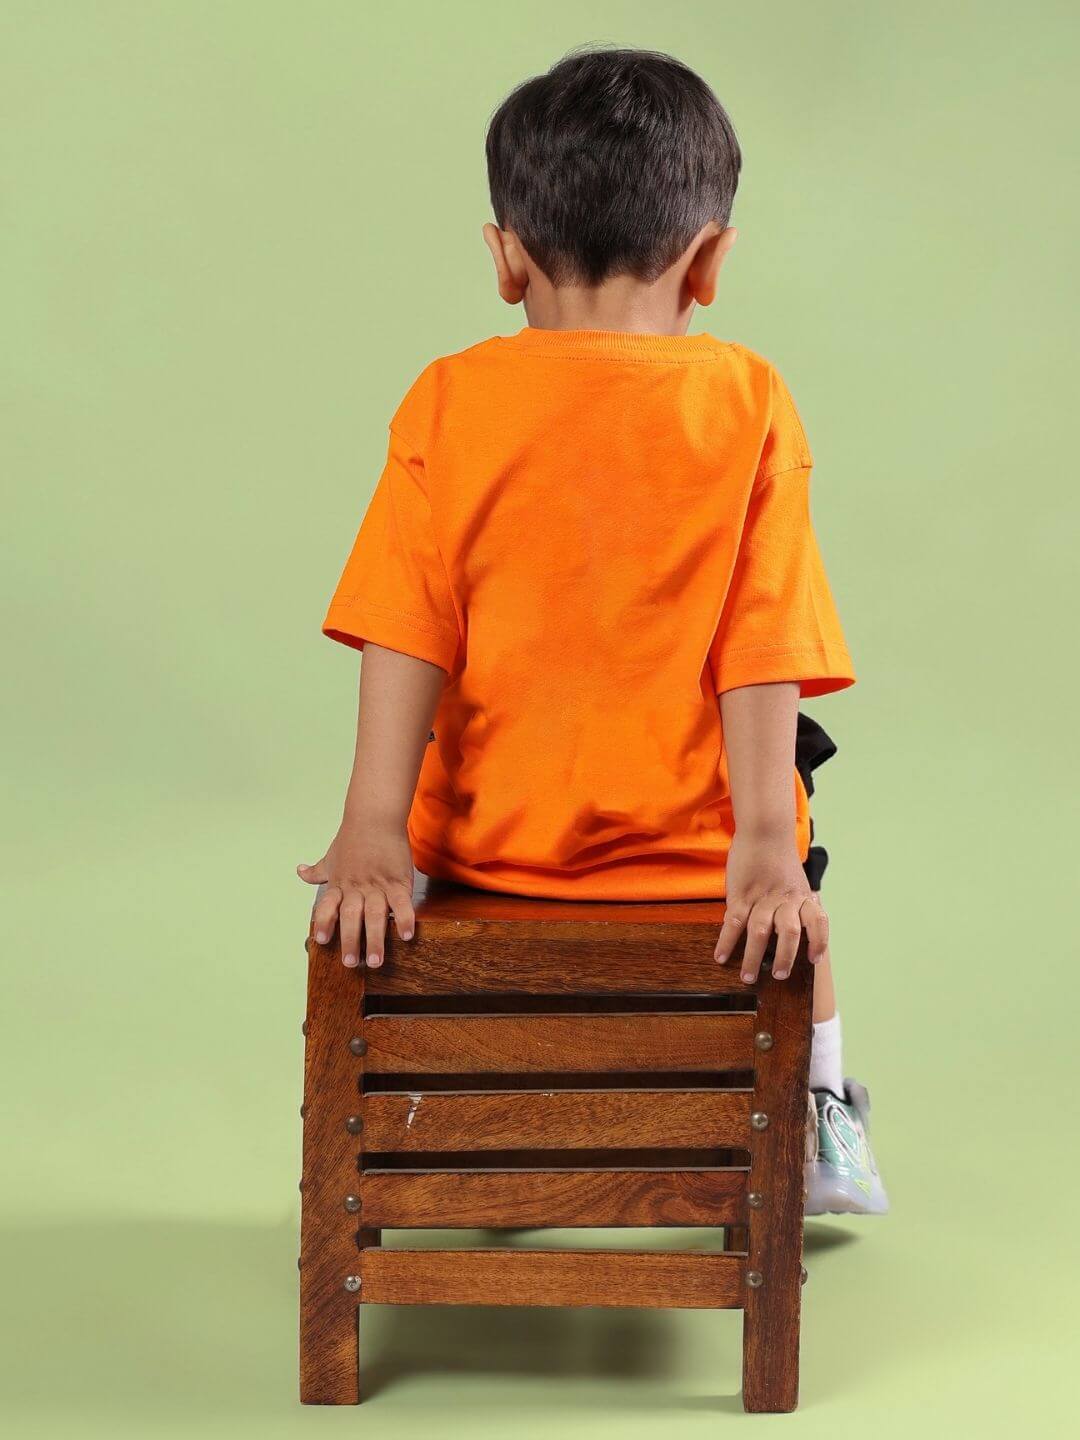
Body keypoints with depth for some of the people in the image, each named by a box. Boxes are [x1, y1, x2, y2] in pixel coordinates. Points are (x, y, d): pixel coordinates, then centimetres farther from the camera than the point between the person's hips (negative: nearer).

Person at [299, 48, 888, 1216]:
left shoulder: (448, 403, -5)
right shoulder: (745, 401, -7)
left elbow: (407, 634, -10)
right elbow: (764, 649, -12)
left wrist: (372, 832, -11)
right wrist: (765, 847, -14)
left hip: (491, 835, 1)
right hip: (685, 842, -1)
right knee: (785, 779, 34)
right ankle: (822, 1122, 36)